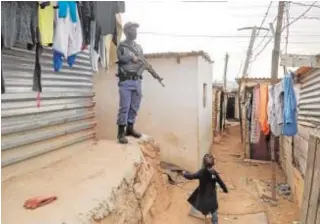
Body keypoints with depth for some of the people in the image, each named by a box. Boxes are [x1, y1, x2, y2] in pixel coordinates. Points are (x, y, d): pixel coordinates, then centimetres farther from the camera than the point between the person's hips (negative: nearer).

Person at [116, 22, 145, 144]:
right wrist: (133, 57, -6)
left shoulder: (139, 47, 20)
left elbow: (144, 63, 14)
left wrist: (142, 63, -7)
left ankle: (130, 128, 22)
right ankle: (121, 132, -4)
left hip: (137, 81, 6)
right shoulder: (121, 45, 3)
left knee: (135, 106, 9)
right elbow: (121, 58, -16)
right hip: (125, 81, -6)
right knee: (124, 106, -9)